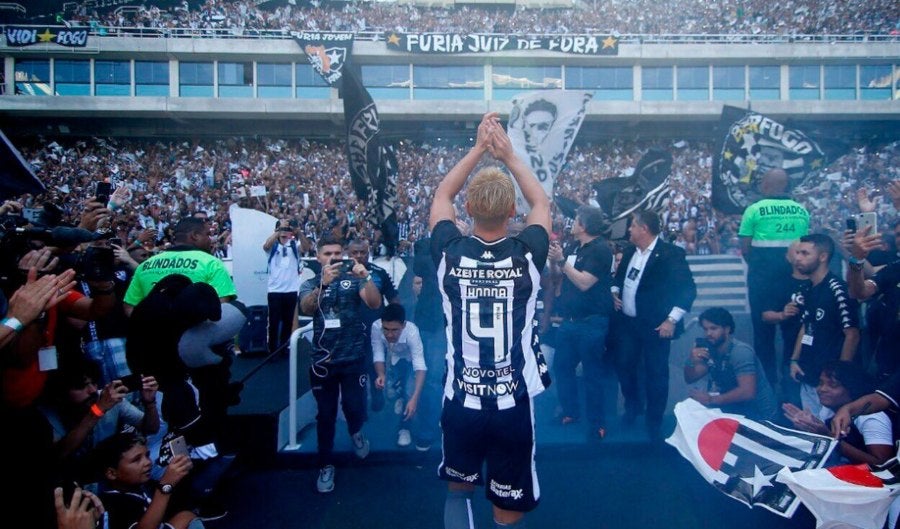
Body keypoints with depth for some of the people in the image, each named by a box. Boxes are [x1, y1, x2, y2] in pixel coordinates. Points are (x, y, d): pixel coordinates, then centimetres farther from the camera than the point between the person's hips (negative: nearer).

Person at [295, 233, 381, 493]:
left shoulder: (354, 279, 0)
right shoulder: (310, 284, 3)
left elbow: (375, 303, -15)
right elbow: (306, 309, -18)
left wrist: (366, 277, -31)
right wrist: (323, 283, -36)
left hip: (354, 357, -1)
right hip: (323, 360, 1)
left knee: (355, 408, -2)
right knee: (326, 414, 8)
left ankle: (356, 431, 34)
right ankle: (326, 466, 26)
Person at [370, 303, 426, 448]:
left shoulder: (412, 331, -41)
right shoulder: (376, 327, -35)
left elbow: (420, 366, -44)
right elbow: (378, 354, -24)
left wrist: (414, 398, -54)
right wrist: (381, 375, -44)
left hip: (410, 360, -3)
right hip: (392, 359, 3)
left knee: (410, 390, -20)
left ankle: (404, 427, 7)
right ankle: (400, 395, 27)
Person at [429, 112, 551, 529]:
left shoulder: (449, 254, -11)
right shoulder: (526, 255, -13)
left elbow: (442, 195, 9)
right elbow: (542, 202, 9)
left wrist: (479, 148, 11)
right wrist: (508, 154, 11)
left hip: (461, 399, 1)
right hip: (513, 402, 0)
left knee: (458, 488, 27)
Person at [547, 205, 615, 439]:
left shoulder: (600, 249, -14)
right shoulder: (577, 248, 11)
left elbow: (584, 283, -23)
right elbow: (559, 273, 19)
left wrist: (562, 260, -21)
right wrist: (553, 258, 1)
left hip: (591, 322, -9)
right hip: (570, 319, 9)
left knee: (592, 372, 1)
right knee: (562, 366, 15)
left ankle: (597, 424, 14)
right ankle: (570, 411, 30)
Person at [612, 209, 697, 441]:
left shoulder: (670, 253, -14)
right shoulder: (630, 252, 8)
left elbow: (688, 289, -16)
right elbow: (619, 276, 24)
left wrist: (672, 320, -20)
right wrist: (614, 292, 4)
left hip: (655, 326, -6)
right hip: (626, 322, 6)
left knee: (656, 374, 4)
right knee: (624, 366, 14)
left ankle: (654, 421, 22)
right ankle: (632, 406, 39)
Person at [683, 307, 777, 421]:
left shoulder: (740, 351, -23)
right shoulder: (708, 349, -2)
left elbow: (747, 392, -33)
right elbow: (690, 379, 0)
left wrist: (711, 400, -31)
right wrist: (691, 361, -19)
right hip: (735, 409, 7)